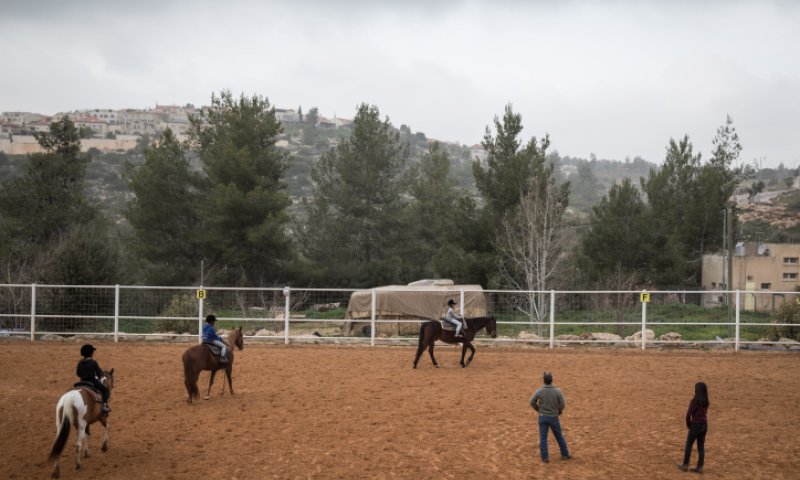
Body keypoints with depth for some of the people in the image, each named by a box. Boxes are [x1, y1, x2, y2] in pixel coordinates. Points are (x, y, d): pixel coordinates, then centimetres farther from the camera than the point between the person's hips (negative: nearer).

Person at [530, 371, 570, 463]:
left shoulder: (539, 391, -14)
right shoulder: (557, 391, -15)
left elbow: (532, 402, -4)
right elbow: (562, 404, -10)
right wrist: (559, 411, 11)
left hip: (543, 417, 0)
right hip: (554, 417, 0)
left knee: (543, 438, 8)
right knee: (559, 436, 16)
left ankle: (544, 457, 9)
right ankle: (565, 454, 24)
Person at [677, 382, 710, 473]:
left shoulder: (694, 400, -15)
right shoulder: (706, 402, 5)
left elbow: (689, 414, -17)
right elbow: (705, 413, 8)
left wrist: (688, 424, 1)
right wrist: (691, 423, 6)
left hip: (696, 425, -6)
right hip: (704, 425, 6)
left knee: (688, 445, 9)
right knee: (701, 446, 10)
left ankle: (685, 465, 16)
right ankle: (700, 467, 11)